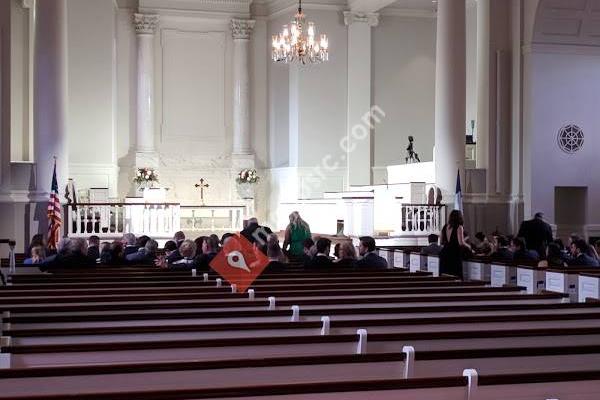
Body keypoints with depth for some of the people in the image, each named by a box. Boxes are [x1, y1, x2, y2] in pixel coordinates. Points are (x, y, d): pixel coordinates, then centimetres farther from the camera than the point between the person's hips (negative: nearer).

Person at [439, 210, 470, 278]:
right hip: (455, 255, -6)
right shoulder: (459, 227, -8)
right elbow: (461, 243, -14)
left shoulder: (445, 227, 9)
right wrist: (468, 246, 4)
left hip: (444, 253, 6)